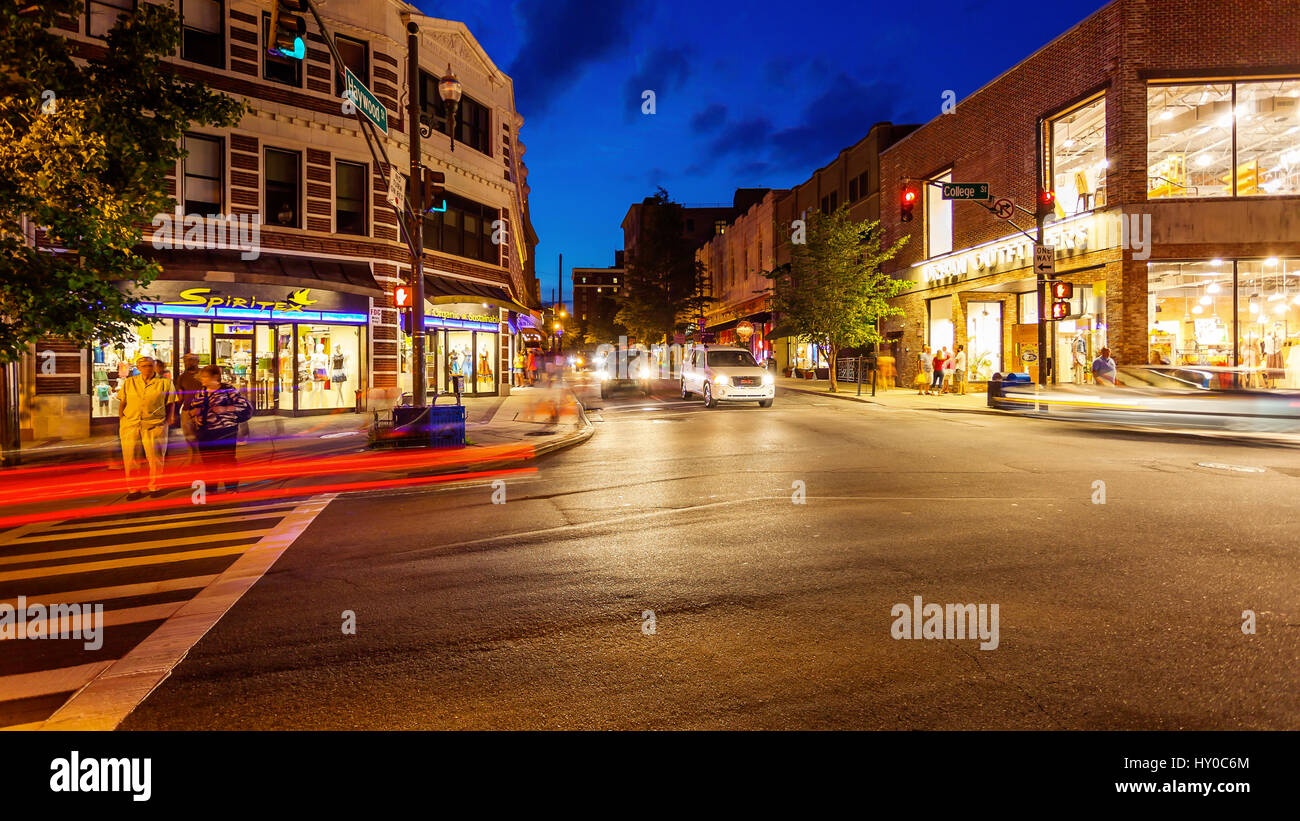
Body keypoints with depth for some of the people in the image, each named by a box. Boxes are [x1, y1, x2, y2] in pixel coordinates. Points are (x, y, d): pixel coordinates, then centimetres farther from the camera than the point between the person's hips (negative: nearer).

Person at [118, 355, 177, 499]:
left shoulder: (165, 383, 7)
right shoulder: (128, 383, 14)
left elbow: (171, 403, 7)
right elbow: (122, 403, 15)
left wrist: (169, 418, -3)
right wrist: (121, 420, 7)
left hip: (155, 425, -2)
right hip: (130, 424, 2)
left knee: (155, 457, -1)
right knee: (130, 457, 2)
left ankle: (154, 487, 14)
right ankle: (133, 489, 13)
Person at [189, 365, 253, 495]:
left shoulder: (228, 390, -5)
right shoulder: (201, 392, 13)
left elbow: (245, 406, -9)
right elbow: (192, 408, 26)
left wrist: (225, 409, -17)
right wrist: (195, 416, 5)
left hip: (225, 432, -6)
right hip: (205, 433, 6)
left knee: (227, 460, -3)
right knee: (208, 461, 11)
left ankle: (231, 488, 10)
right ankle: (211, 488, 23)